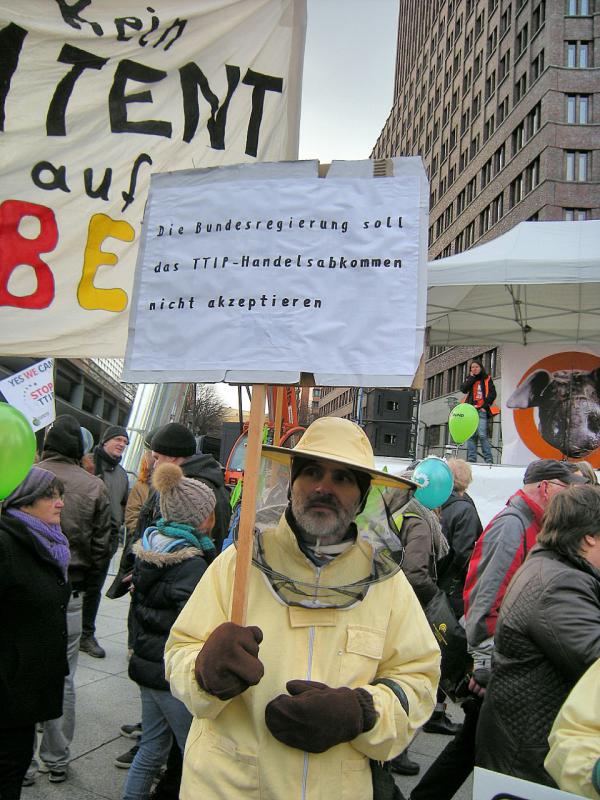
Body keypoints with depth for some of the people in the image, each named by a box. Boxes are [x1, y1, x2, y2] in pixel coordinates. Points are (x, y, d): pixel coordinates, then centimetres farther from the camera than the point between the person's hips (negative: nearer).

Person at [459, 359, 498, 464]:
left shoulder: (487, 379, 11)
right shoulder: (470, 380, 20)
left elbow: (492, 394, 2)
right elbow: (463, 389, 0)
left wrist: (485, 406, -8)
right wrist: (472, 377, 2)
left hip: (482, 410, -3)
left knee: (482, 435, -16)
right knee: (471, 435, -2)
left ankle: (488, 459, -13)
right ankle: (471, 459, -1)